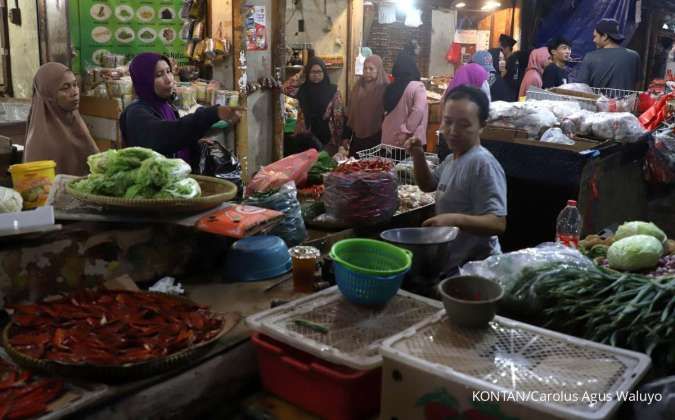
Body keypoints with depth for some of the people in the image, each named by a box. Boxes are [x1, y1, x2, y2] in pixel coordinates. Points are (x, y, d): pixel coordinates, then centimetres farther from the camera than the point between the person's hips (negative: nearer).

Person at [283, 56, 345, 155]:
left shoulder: (332, 90, -2)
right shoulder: (302, 89, 3)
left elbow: (338, 116, -3)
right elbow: (285, 88, -14)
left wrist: (339, 141, -6)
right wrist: (301, 74, -6)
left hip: (327, 139, -1)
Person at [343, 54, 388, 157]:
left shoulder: (385, 89, -8)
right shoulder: (358, 86, 9)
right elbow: (350, 112, 13)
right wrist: (347, 135, 13)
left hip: (376, 138, -5)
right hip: (357, 136, 5)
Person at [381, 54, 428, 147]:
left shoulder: (390, 87, 6)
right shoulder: (418, 87, -11)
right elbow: (418, 110, -23)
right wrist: (405, 131, -19)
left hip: (388, 139, 6)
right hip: (408, 140, -5)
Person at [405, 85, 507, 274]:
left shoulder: (483, 164, -23)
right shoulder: (452, 159, 6)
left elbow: (498, 223, -28)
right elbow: (428, 184, 23)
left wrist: (455, 219, -42)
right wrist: (418, 157, 5)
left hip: (474, 267, -9)